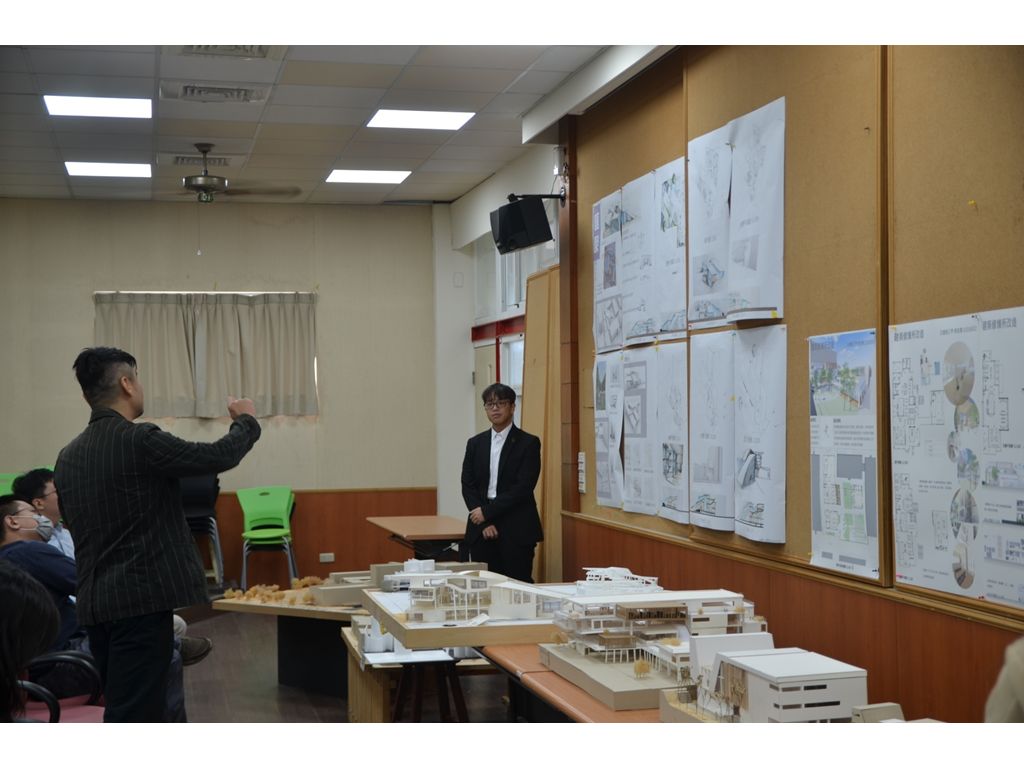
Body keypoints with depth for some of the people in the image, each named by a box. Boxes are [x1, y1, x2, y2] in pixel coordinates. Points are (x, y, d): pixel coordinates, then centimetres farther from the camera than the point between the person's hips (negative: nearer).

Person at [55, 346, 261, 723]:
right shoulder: (141, 441, -15)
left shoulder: (68, 456, 8)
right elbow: (220, 456, -6)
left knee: (126, 710, 18)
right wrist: (246, 420, 14)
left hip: (93, 603, 8)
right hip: (142, 598, -8)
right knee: (133, 718, -6)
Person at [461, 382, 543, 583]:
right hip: (481, 529, 4)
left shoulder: (529, 443, -1)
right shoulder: (475, 443, 12)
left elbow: (523, 487, -10)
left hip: (516, 530, -3)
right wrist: (485, 523, -6)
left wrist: (487, 512, -12)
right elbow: (467, 485, 7)